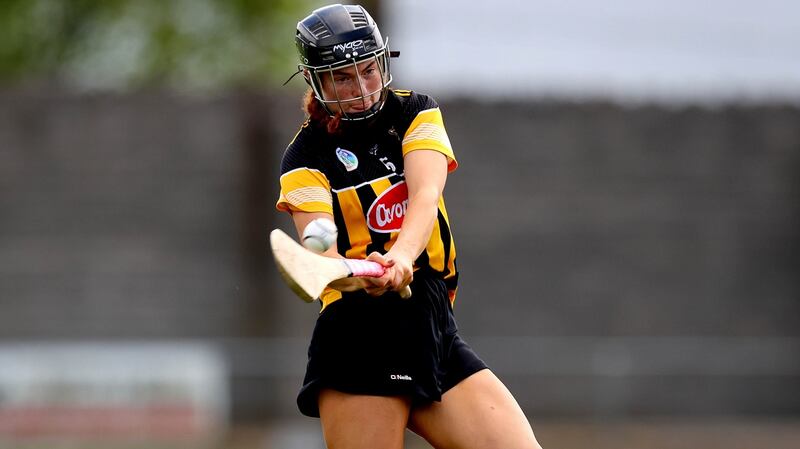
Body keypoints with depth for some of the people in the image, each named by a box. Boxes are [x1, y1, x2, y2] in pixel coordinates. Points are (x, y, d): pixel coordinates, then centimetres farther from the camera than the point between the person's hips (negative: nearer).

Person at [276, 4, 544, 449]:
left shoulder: (416, 113, 11)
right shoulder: (307, 156, 2)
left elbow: (425, 194, -9)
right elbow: (320, 254, -14)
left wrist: (401, 255, -31)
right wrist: (361, 276, -38)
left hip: (435, 332, 3)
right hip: (357, 340, -3)